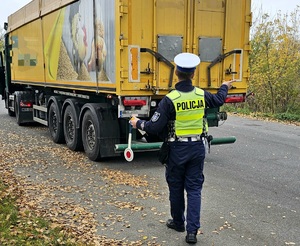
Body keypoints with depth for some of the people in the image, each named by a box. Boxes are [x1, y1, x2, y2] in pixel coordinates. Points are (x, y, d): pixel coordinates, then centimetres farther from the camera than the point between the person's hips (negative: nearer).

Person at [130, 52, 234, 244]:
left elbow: (155, 127, -17)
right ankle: (192, 230, 3)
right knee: (194, 188, 8)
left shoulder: (170, 99, -17)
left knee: (176, 187, 15)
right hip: (197, 148, 3)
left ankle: (178, 222, 33)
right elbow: (218, 100, 20)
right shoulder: (201, 95, -2)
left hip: (177, 149, -3)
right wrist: (225, 87, 41)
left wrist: (138, 123, 2)